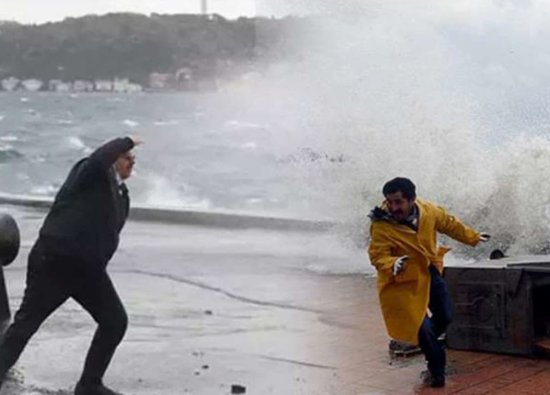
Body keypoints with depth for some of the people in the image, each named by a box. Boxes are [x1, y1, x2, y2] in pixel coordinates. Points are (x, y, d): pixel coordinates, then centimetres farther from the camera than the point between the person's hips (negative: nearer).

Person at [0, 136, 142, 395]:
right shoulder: (89, 173, -8)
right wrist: (127, 142, -18)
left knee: (115, 321, 6)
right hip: (53, 260, -8)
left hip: (88, 267, 8)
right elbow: (100, 158, -33)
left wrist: (99, 265, 14)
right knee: (25, 323, -2)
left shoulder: (121, 194, 13)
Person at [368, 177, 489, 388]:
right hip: (405, 280, -6)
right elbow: (378, 256, -29)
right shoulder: (381, 226, -26)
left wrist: (473, 237, 18)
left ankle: (421, 341, 43)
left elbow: (450, 224, 6)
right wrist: (392, 265, -50)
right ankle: (436, 369, 13)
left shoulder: (429, 211, -12)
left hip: (430, 272, 6)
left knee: (445, 317, 16)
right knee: (422, 325, -7)